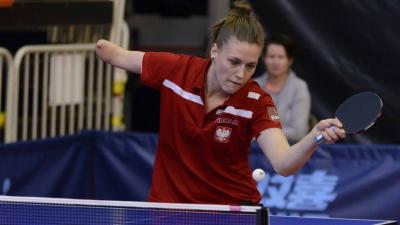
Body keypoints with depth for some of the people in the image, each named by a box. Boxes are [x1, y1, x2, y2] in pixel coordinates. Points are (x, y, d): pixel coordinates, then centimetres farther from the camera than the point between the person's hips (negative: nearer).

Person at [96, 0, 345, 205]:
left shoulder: (256, 102, -18)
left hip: (231, 208, -1)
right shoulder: (176, 69, -13)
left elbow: (283, 164, -33)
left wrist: (314, 138, -49)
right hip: (169, 203, 1)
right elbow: (119, 56, 5)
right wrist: (105, 47, -14)